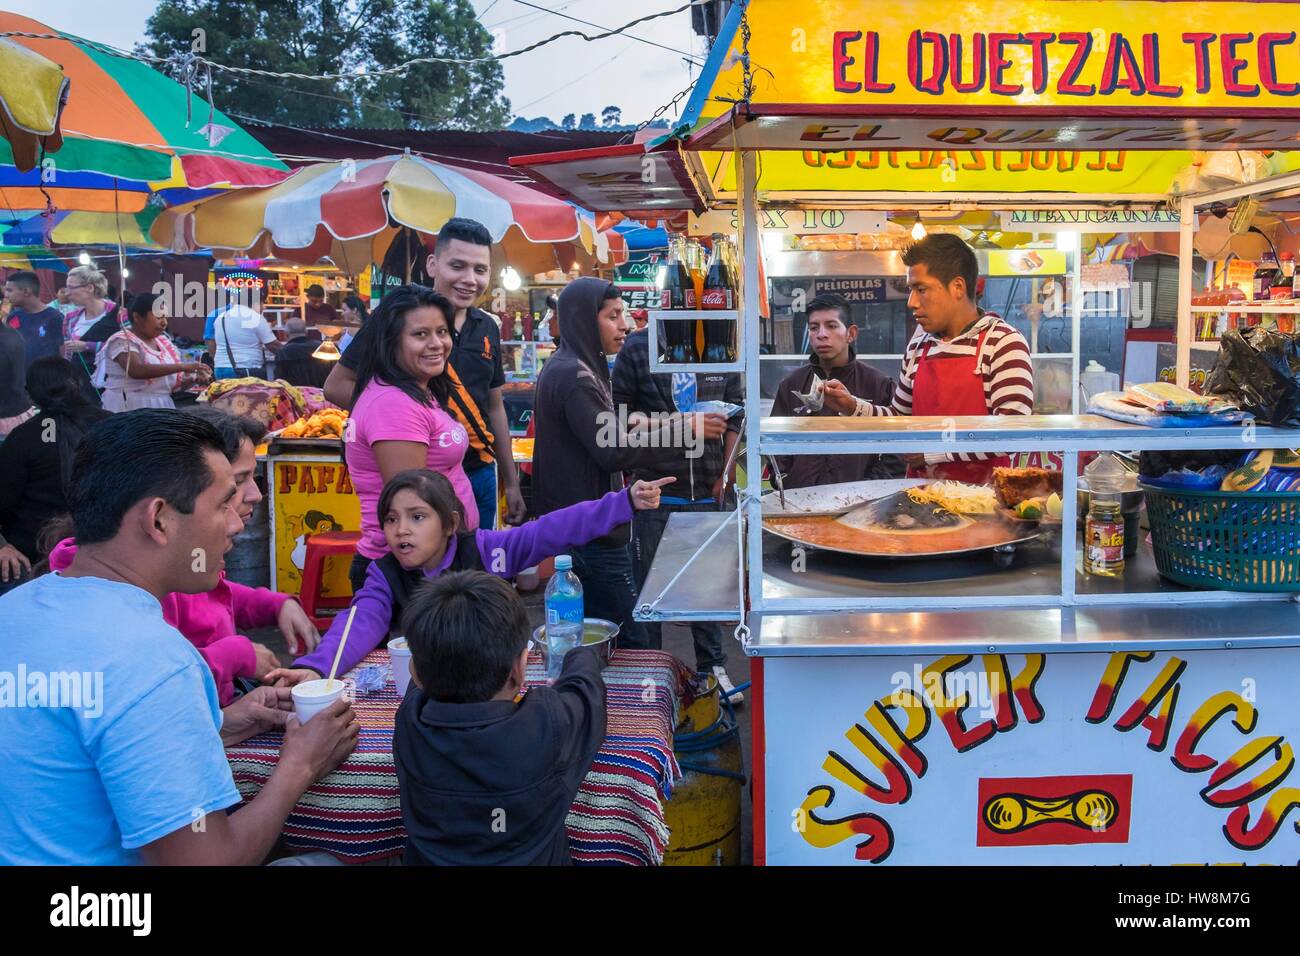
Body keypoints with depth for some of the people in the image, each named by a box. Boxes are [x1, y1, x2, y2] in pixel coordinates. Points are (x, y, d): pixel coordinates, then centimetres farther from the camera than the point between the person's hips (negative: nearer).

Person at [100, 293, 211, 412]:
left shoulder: (164, 342, 14)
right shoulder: (122, 341, -7)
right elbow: (137, 370, -26)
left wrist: (195, 378, -4)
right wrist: (182, 366, -27)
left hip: (163, 408, 6)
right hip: (130, 409, -6)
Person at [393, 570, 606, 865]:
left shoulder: (410, 721, -21)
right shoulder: (549, 724, -27)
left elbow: (422, 677, 2)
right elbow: (584, 683, -4)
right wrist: (583, 655, 16)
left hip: (431, 856, 2)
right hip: (531, 858, -2)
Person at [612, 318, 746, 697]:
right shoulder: (638, 347, -4)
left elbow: (735, 413, 10)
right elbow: (616, 414, -3)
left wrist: (726, 474, 2)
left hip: (707, 491, 3)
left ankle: (712, 666, 27)